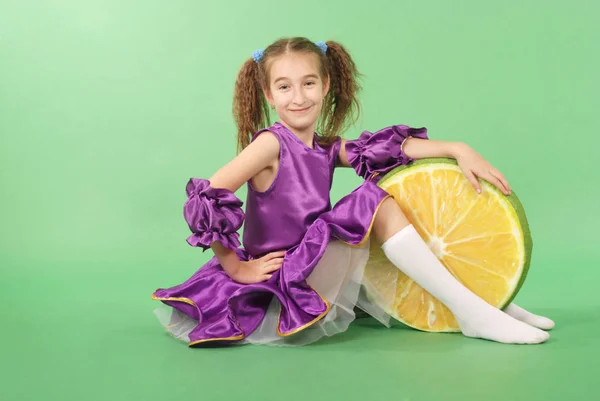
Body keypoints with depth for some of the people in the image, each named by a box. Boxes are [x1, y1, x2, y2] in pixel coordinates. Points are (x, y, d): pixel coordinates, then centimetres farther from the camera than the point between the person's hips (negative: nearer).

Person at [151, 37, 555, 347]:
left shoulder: (328, 149, 7)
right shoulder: (271, 143, -12)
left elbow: (395, 146, 1)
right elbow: (207, 198, -21)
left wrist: (458, 149, -11)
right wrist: (237, 267, -18)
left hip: (324, 276, 8)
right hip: (283, 285, -8)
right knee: (376, 202, -18)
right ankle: (473, 314, -16)